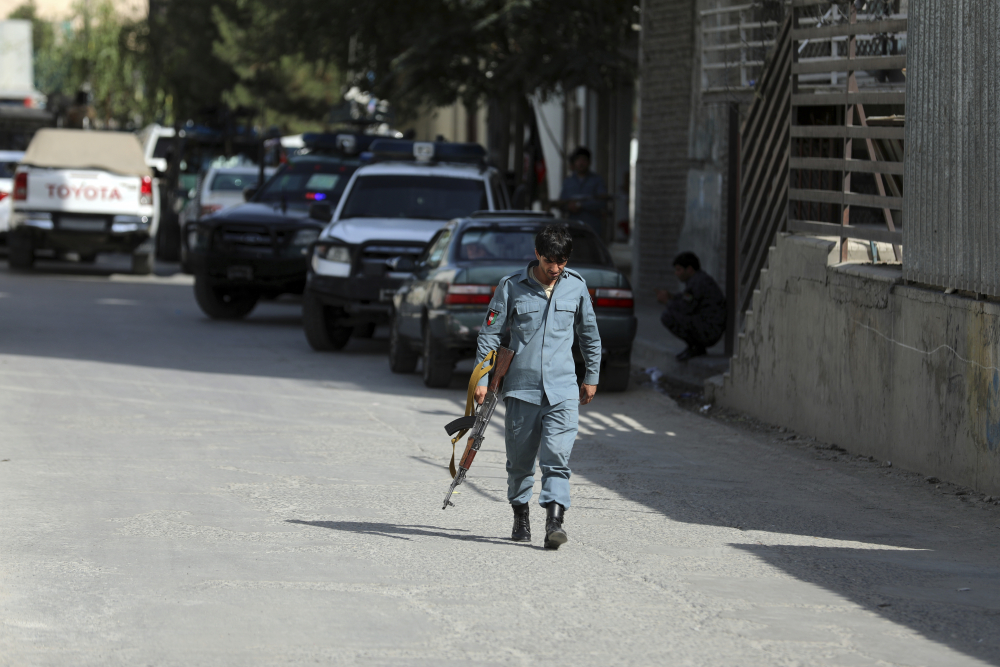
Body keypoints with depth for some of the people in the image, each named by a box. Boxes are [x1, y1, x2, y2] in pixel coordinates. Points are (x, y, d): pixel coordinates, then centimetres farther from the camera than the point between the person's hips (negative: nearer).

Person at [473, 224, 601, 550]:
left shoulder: (576, 286, 5)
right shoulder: (512, 286, -2)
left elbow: (589, 333, 18)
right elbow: (489, 333, 3)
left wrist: (592, 377, 23)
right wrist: (481, 379, -1)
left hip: (563, 389, 0)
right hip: (521, 387, 0)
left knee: (556, 456, -14)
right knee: (520, 459, 8)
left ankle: (554, 520, -23)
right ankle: (520, 516, 27)